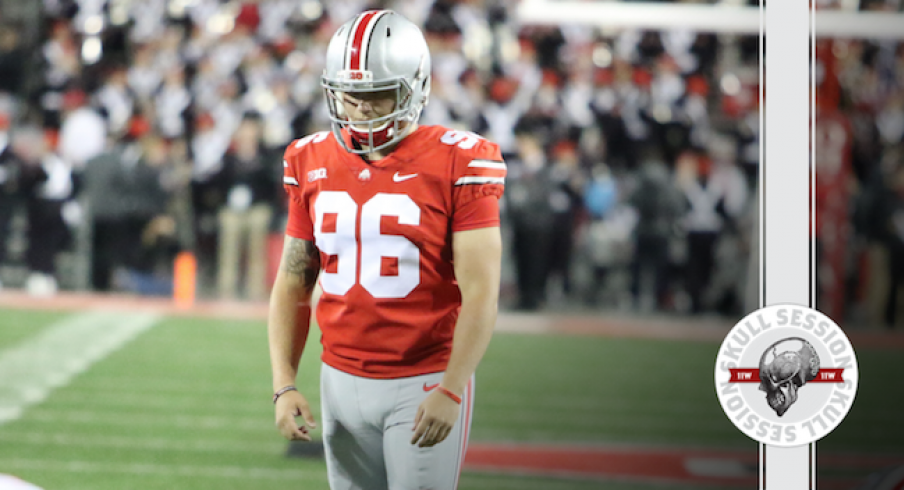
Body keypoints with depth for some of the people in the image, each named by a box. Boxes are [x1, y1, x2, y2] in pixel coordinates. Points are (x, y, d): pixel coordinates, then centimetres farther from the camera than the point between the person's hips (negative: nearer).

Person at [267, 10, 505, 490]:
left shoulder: (456, 165, -10)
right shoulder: (313, 164, 5)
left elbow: (480, 292, -13)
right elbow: (292, 284, 10)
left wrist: (451, 391, -20)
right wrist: (284, 386, 1)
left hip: (424, 385, -5)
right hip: (343, 381, 5)